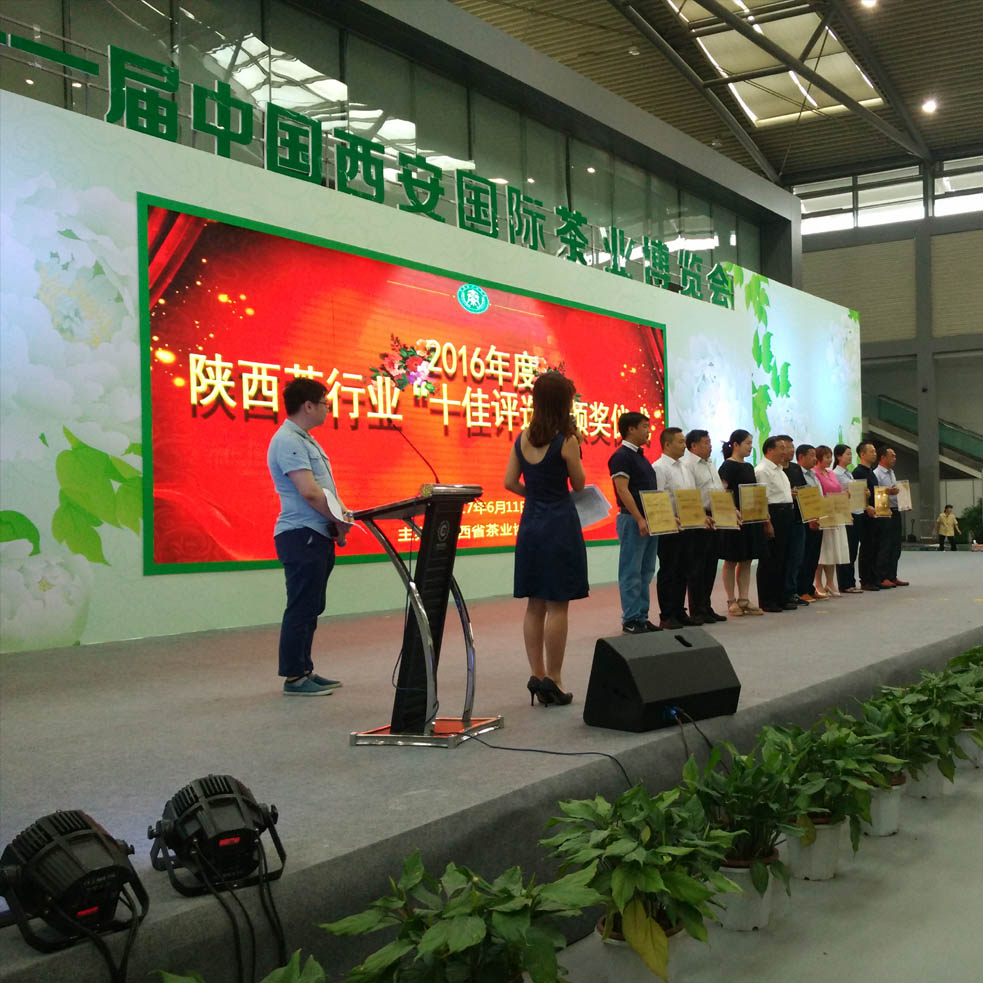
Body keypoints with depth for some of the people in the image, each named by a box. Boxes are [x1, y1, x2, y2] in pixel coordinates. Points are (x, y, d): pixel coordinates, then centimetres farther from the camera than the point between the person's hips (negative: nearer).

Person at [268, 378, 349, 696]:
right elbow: (309, 492, -23)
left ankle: (304, 670, 22)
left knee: (310, 609, 14)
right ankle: (294, 678, 2)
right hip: (301, 535, -10)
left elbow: (326, 488, 20)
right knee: (301, 609, -5)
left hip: (318, 535, 10)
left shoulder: (306, 441, 17)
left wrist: (342, 515, 5)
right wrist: (340, 520, -14)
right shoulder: (288, 441, -15)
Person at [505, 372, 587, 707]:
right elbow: (579, 485, -2)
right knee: (557, 605, -1)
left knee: (535, 604, 11)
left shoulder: (522, 438, 5)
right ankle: (552, 680, 3)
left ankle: (537, 675, 15)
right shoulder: (566, 441, -11)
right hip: (560, 524, -6)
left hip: (530, 524, 6)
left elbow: (510, 482, 8)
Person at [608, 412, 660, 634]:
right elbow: (622, 490, -19)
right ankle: (630, 620, 1)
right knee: (631, 572, -4)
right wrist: (639, 519, -23)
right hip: (632, 520, -9)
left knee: (645, 572, 11)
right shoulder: (621, 456, -12)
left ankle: (642, 617, 16)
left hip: (649, 520, 9)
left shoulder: (640, 456, 16)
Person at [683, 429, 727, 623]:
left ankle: (706, 607, 19)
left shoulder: (711, 466, 20)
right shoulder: (687, 466, -9)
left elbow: (721, 493, 23)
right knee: (697, 567, -3)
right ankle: (697, 611, 3)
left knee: (710, 565, 12)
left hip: (714, 521, 9)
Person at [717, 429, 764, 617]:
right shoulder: (727, 466, -9)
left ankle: (744, 599, 14)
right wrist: (734, 511, -28)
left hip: (751, 518, 8)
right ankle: (732, 601, 7)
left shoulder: (749, 467, 15)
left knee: (746, 560, 9)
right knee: (731, 561, 1)